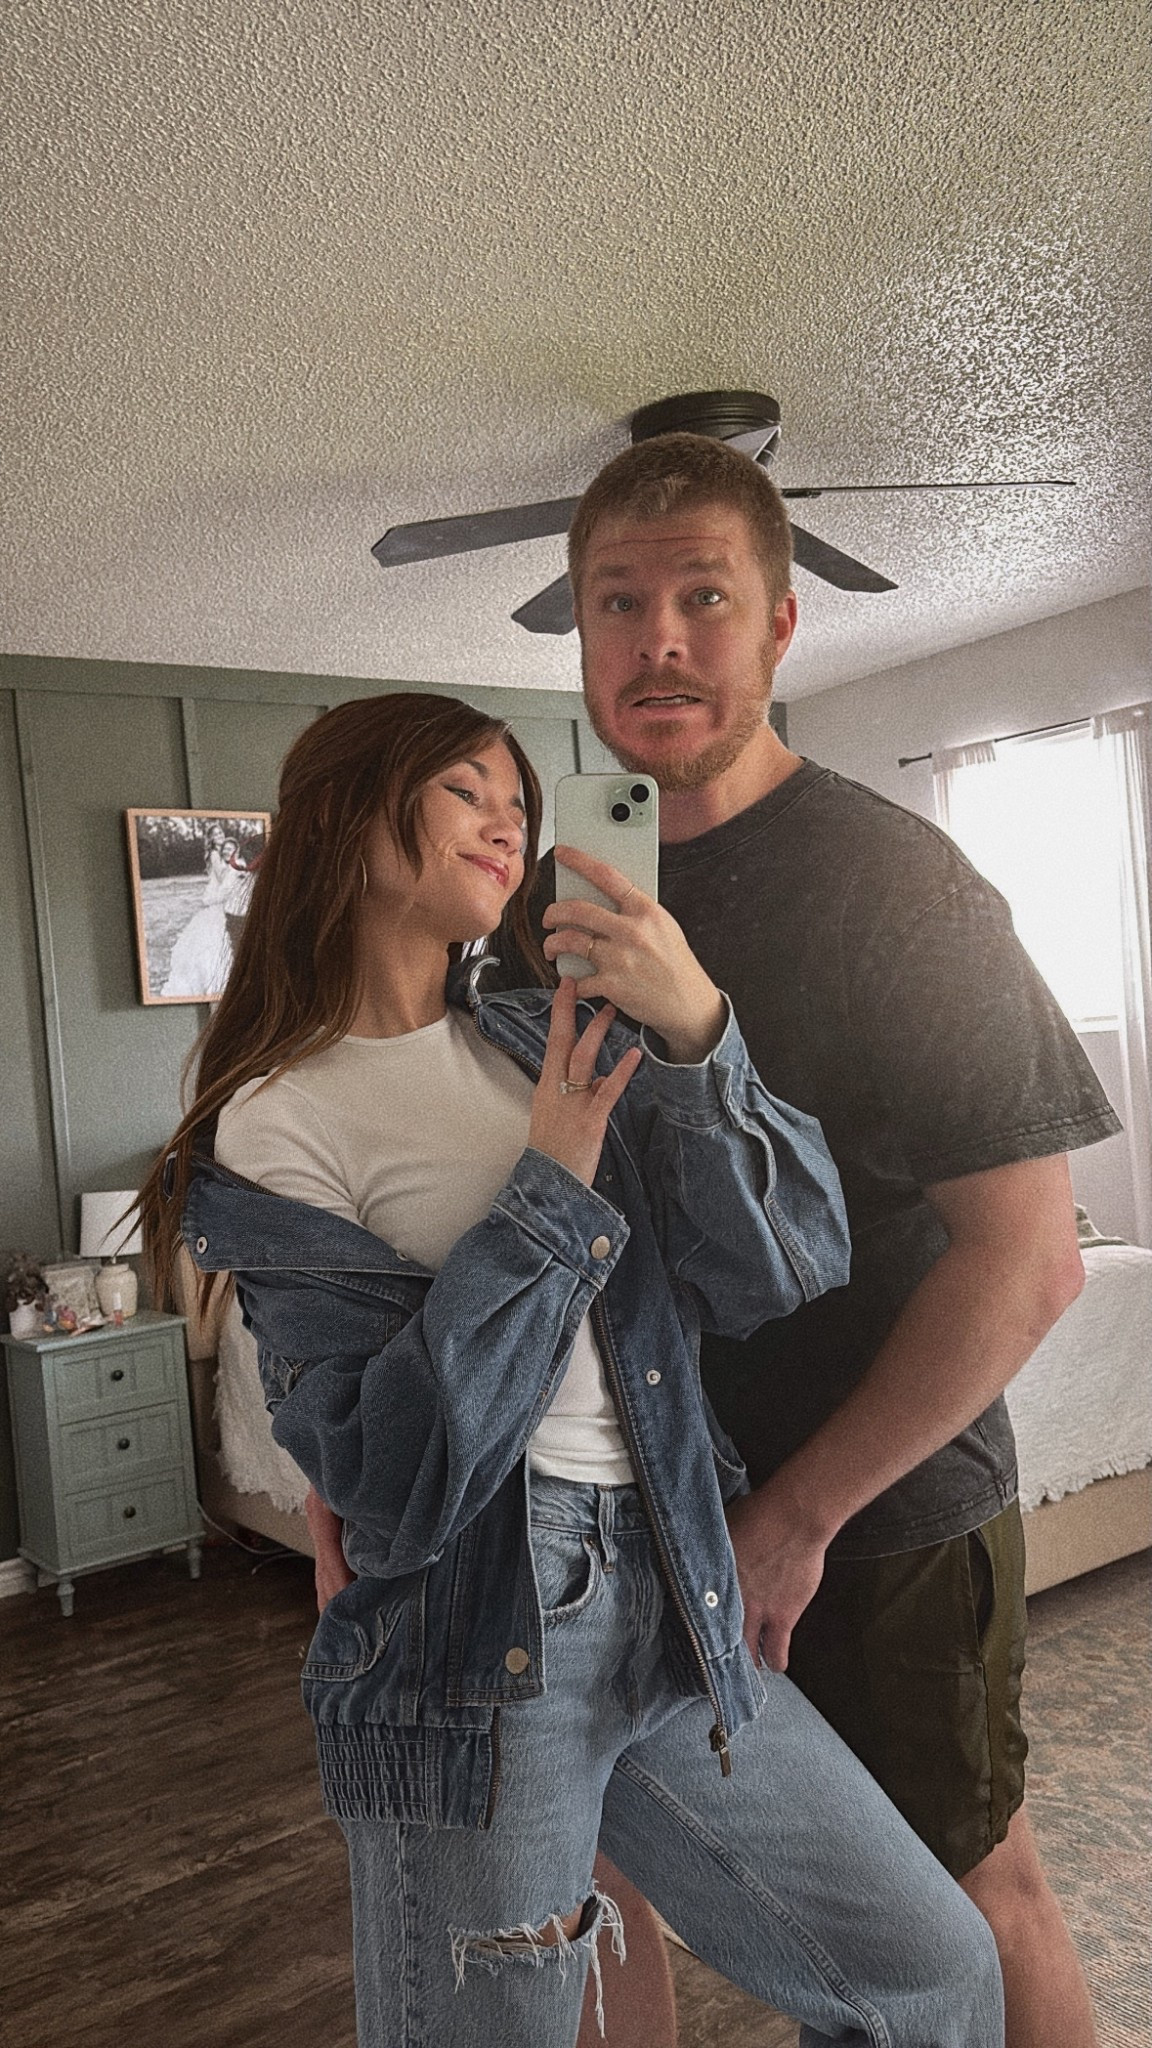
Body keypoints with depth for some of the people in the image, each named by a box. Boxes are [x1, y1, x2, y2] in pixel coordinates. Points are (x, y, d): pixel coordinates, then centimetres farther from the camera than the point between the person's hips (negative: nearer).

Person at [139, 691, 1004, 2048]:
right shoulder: (276, 1127, -7)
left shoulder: (552, 1040, 7)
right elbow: (393, 1485, -16)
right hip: (472, 1655, -5)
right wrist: (553, 1187, -16)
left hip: (677, 1610, 5)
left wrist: (695, 1033, -17)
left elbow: (789, 1267, -3)